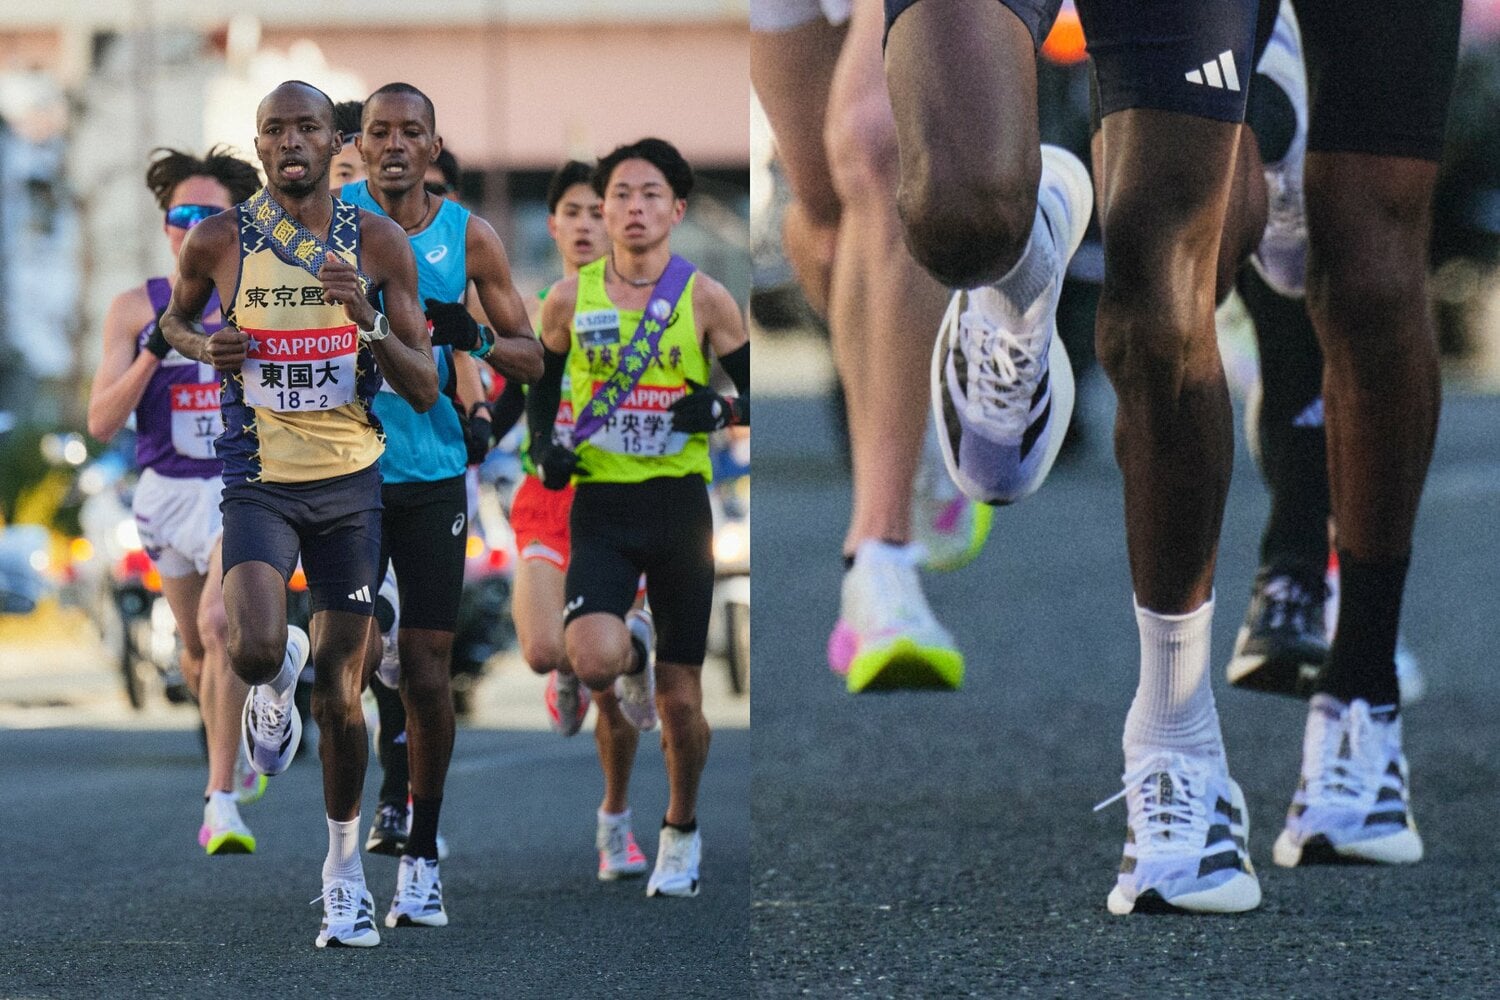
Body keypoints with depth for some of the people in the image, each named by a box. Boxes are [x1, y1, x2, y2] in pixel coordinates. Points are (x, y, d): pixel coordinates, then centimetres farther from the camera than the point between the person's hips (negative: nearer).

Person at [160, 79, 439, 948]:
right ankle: (274, 685, 12)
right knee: (255, 649, -26)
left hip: (351, 485, 1)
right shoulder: (220, 242, -3)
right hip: (260, 481, -1)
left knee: (340, 696, 5)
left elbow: (427, 390, -2)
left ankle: (346, 869, 23)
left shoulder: (379, 244, -2)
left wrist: (367, 321, -20)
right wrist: (204, 346, -5)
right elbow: (172, 320, 18)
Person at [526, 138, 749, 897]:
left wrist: (719, 410, -17)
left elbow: (758, 395, 5)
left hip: (679, 502, 0)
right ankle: (634, 650, 13)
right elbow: (541, 386, 16)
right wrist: (544, 449, -2)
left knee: (681, 701, 5)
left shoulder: (704, 299, -1)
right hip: (600, 504, 0)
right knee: (594, 660, -25)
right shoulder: (571, 298, 3)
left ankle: (681, 830, 29)